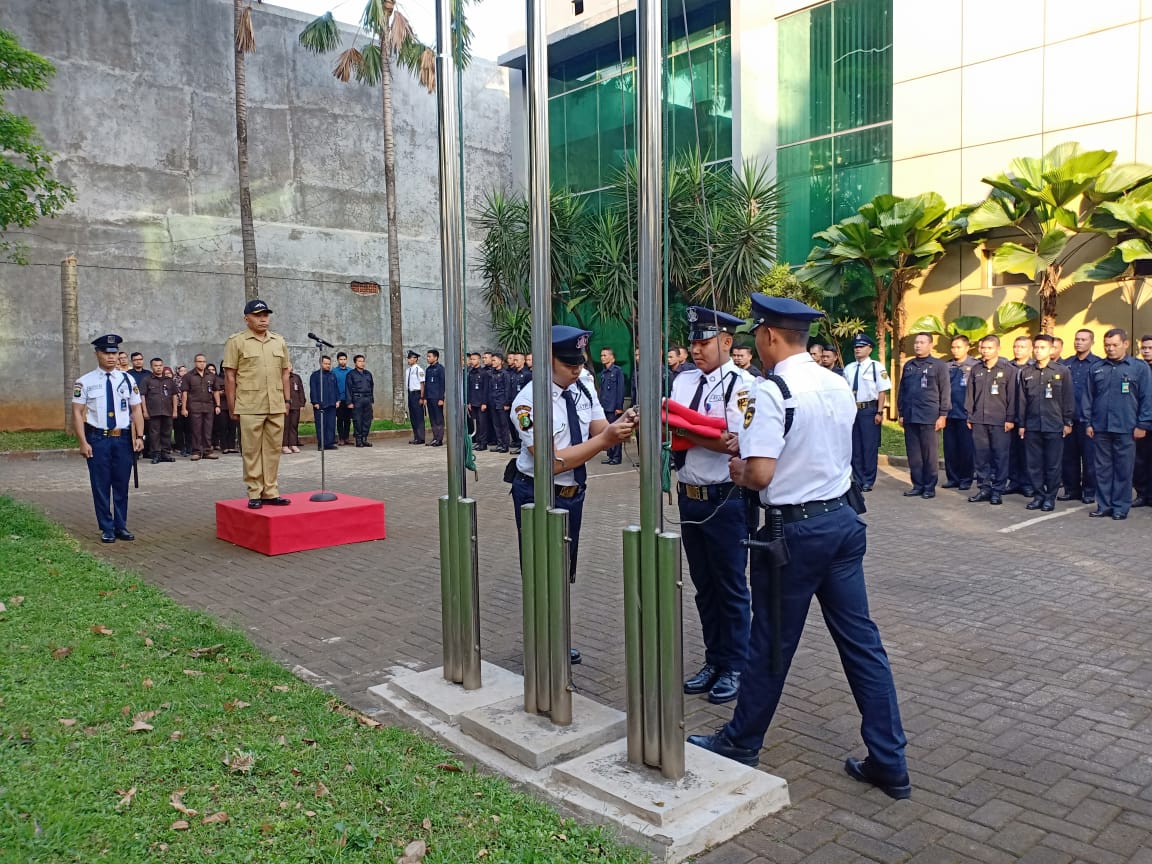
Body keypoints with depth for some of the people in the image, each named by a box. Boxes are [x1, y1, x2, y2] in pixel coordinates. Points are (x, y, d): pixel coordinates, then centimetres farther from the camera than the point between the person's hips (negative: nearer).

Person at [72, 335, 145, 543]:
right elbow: (77, 413, -3)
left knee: (122, 485, 9)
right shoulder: (85, 382, -3)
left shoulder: (127, 379, 5)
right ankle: (107, 529, 16)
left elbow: (136, 410, 6)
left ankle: (121, 526, 21)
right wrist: (83, 442, -9)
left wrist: (139, 436, -4)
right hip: (97, 439, -2)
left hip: (123, 439, 2)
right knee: (101, 486, 4)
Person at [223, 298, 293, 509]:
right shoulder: (236, 341, 0)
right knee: (252, 451, 1)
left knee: (273, 450, 7)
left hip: (276, 407, 4)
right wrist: (232, 407, -4)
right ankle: (254, 494, 8)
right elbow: (230, 376, -2)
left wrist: (287, 400, 11)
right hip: (250, 408, -4)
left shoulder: (279, 341, 13)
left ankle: (271, 492, 14)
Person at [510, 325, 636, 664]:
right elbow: (552, 461, -28)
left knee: (564, 572, 20)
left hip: (573, 494, 7)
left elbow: (599, 431, -3)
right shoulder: (529, 401, -22)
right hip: (539, 496, -7)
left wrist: (621, 423, -25)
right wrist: (605, 439, -32)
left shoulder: (582, 390, -1)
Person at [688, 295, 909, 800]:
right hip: (843, 520, 7)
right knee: (861, 641, 12)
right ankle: (889, 763, 20)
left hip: (795, 529, -7)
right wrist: (751, 445, 18)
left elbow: (761, 474, -24)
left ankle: (741, 743, 29)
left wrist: (738, 471, -2)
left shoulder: (771, 391, -17)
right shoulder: (839, 386, 7)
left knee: (772, 643, 9)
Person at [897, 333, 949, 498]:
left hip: (929, 417, -4)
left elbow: (945, 392, -3)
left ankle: (929, 487, 8)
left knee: (930, 454, 1)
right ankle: (917, 485, 14)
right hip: (910, 416, 5)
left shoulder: (939, 365, 1)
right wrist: (901, 413, 12)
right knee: (913, 453, 6)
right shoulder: (908, 365, 14)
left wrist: (943, 415, -9)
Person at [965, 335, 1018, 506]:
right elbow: (970, 394, 13)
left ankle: (997, 490, 7)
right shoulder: (976, 369, 11)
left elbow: (1012, 396, -3)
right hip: (979, 420, 4)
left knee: (1000, 456, 0)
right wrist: (969, 416, 8)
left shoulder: (1008, 370, -1)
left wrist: (1010, 419, -7)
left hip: (1000, 421, -4)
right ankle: (984, 488, 15)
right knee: (981, 456, 7)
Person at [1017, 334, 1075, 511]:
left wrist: (1068, 422, -2)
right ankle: (1039, 495, 15)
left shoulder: (1062, 372, 1)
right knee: (1034, 463, 5)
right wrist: (1021, 424, 7)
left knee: (1052, 464, 2)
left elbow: (1068, 399, 1)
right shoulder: (1026, 373, 8)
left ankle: (1050, 497, 12)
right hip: (1032, 426, 3)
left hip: (1054, 426, -3)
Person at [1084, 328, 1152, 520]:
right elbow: (1088, 397, 12)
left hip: (1126, 429, -3)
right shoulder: (1097, 368, 10)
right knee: (1103, 468, 8)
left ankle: (1121, 507, 11)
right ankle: (1104, 505, 16)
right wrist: (1089, 423, 7)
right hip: (1101, 428, 3)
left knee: (1123, 469, 3)